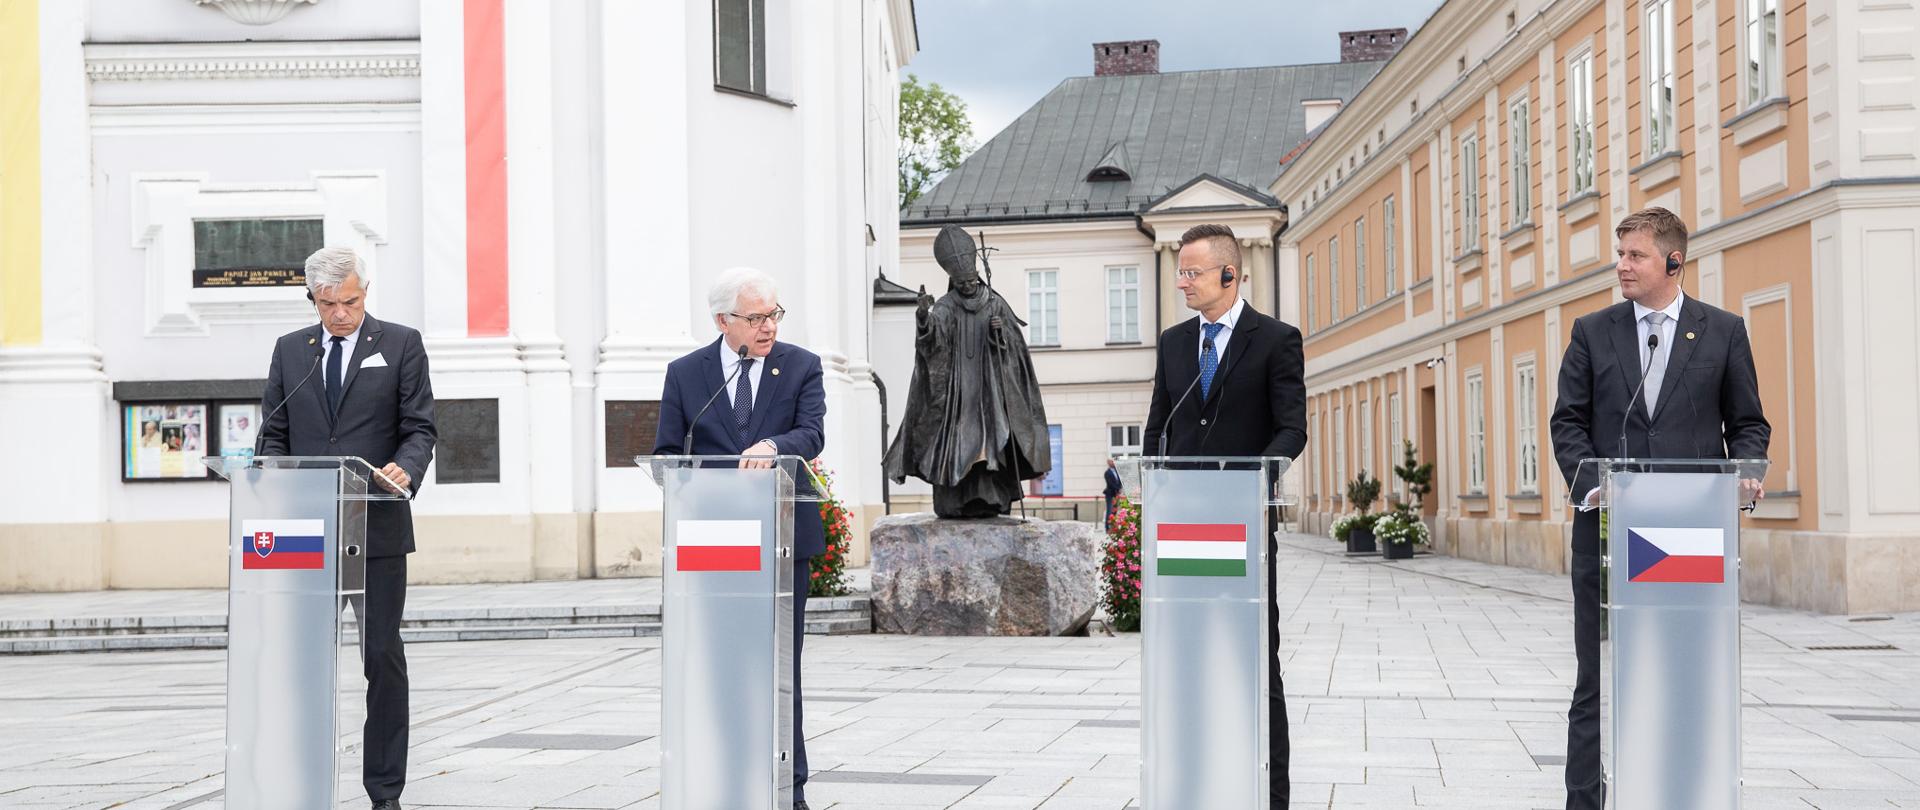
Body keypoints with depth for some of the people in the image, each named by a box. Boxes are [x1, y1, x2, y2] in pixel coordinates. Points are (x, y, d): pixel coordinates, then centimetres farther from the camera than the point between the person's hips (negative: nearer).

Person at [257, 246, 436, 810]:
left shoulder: (401, 344, 4)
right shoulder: (289, 349, 13)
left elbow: (420, 429, -1)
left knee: (382, 658, 0)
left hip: (377, 530, -3)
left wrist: (404, 469, -22)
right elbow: (274, 435, 14)